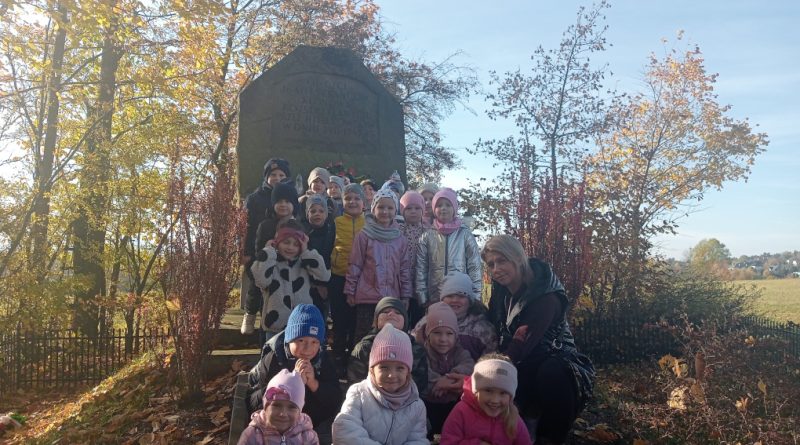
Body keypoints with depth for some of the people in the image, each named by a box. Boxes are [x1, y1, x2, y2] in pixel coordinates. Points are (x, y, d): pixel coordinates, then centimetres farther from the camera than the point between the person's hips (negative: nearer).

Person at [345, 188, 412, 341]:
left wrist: (405, 296, 8)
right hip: (367, 297, -2)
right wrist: (350, 292, 0)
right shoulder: (364, 235, -4)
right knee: (364, 337, 4)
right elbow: (354, 265, -1)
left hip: (392, 298, 3)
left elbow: (405, 268, 9)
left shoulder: (400, 239, 5)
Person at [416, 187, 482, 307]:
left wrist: (474, 296, -4)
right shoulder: (427, 236, 4)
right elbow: (421, 269, 4)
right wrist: (422, 297, -2)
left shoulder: (465, 234, 2)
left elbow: (475, 266, 2)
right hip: (434, 298, 1)